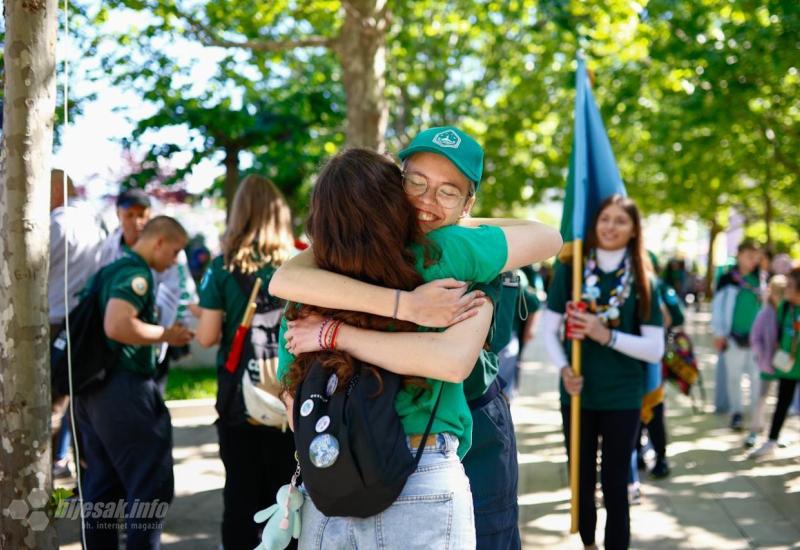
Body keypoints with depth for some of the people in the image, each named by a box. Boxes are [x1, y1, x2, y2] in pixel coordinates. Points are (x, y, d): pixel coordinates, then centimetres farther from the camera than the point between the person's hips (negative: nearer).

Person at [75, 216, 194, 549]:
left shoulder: (109, 269, 18)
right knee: (152, 484, -3)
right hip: (123, 387, -10)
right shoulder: (136, 272, -12)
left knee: (102, 483, 14)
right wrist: (165, 335, -12)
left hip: (91, 386, 10)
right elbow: (117, 326, -26)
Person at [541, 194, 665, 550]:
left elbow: (655, 349, -6)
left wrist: (607, 335, -19)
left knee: (615, 486, 3)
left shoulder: (642, 280, -2)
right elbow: (548, 327, 2)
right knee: (582, 481, 13)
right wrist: (563, 368, -14)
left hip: (622, 397, -1)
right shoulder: (571, 269, 0)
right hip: (577, 392, 1)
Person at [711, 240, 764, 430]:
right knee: (734, 376, 5)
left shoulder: (761, 279, 6)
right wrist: (719, 334, -5)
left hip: (757, 336, 2)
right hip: (734, 336, -2)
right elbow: (718, 306, -1)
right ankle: (736, 412, 18)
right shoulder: (727, 279, -2)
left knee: (757, 376, 2)